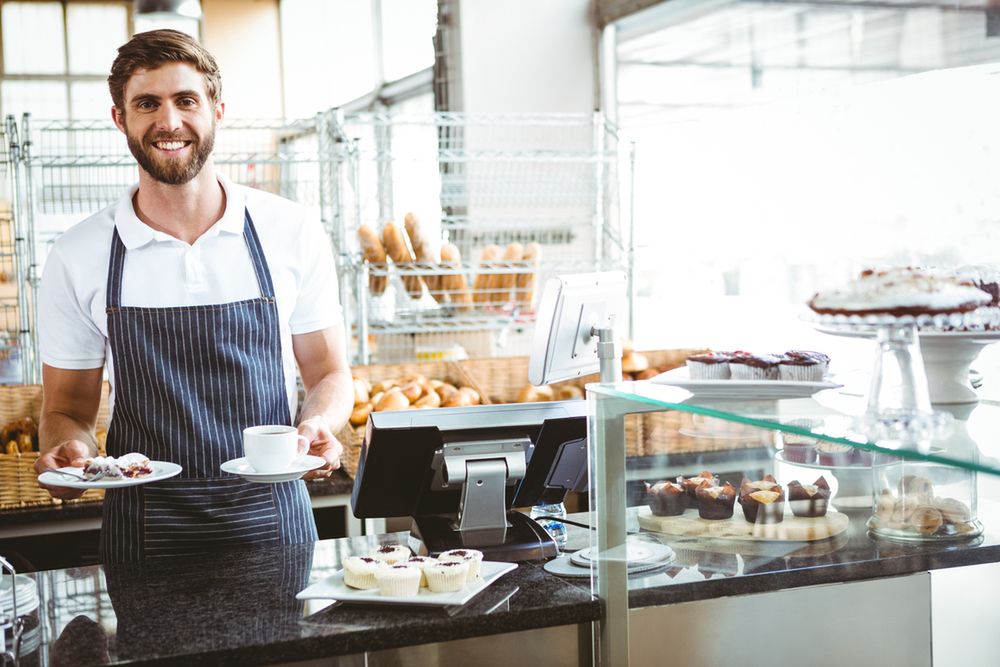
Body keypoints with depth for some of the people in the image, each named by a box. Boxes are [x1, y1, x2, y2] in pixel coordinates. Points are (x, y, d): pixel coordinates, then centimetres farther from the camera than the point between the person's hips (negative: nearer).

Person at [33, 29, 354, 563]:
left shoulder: (292, 233, -1)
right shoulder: (77, 257, -1)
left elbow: (328, 374, 7)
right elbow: (67, 406, 8)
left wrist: (318, 426, -14)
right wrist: (67, 450, -14)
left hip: (272, 519, 0)